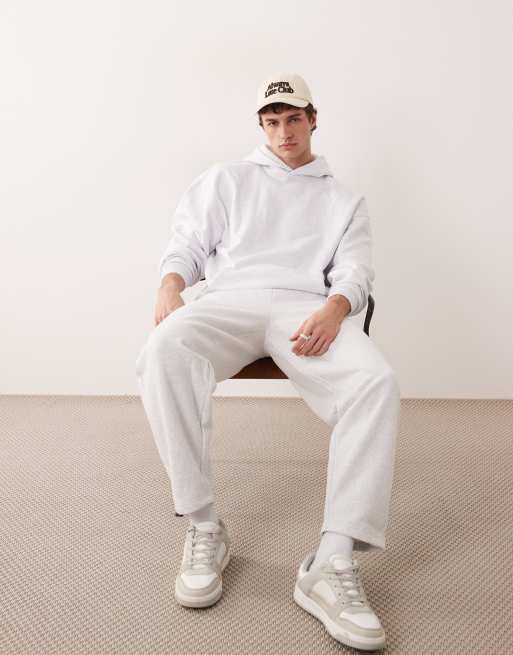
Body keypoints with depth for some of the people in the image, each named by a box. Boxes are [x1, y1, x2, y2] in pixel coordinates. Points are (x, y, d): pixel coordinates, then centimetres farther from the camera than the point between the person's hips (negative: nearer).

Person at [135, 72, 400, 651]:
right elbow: (188, 243, 17)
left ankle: (332, 563, -30)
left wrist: (334, 308, -14)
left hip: (306, 308, 1)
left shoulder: (342, 199, 25)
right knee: (163, 353, -35)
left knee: (377, 382, -32)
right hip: (229, 299, 0)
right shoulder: (225, 178, 26)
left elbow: (354, 270, 10)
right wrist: (171, 283, -7)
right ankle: (203, 527, -22)